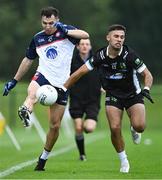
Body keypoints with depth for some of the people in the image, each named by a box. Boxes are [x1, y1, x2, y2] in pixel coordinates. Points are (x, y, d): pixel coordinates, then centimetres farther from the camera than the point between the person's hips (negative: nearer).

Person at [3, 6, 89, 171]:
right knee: (32, 93, -37)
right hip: (43, 75, 1)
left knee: (55, 125, 2)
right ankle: (25, 112, -67)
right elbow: (28, 60, 20)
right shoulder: (37, 38, 9)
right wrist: (14, 81, 21)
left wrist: (65, 31, -32)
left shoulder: (65, 31, 0)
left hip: (61, 83, -1)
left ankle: (43, 158, 16)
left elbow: (85, 35, -18)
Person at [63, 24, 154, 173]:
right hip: (113, 96, 2)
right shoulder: (100, 56, -13)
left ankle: (134, 130, 17)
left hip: (133, 95, -2)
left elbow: (147, 74, -13)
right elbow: (79, 73, -3)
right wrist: (63, 88, -4)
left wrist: (146, 89, -33)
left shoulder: (130, 55, -20)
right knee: (115, 128, -17)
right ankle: (123, 161, 4)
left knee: (139, 126, -23)